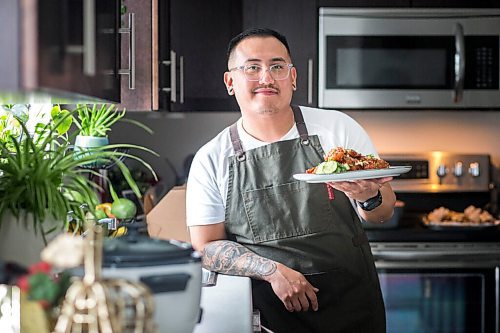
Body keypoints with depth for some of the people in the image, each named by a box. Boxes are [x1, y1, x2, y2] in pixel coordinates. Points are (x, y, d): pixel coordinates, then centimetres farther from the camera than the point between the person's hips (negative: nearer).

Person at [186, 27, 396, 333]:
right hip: (268, 307, -1)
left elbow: (385, 211, 1)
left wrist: (369, 198, -23)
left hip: (352, 299, 1)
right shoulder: (210, 160, -3)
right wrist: (272, 270, -18)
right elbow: (207, 247, -3)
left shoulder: (339, 127, -3)